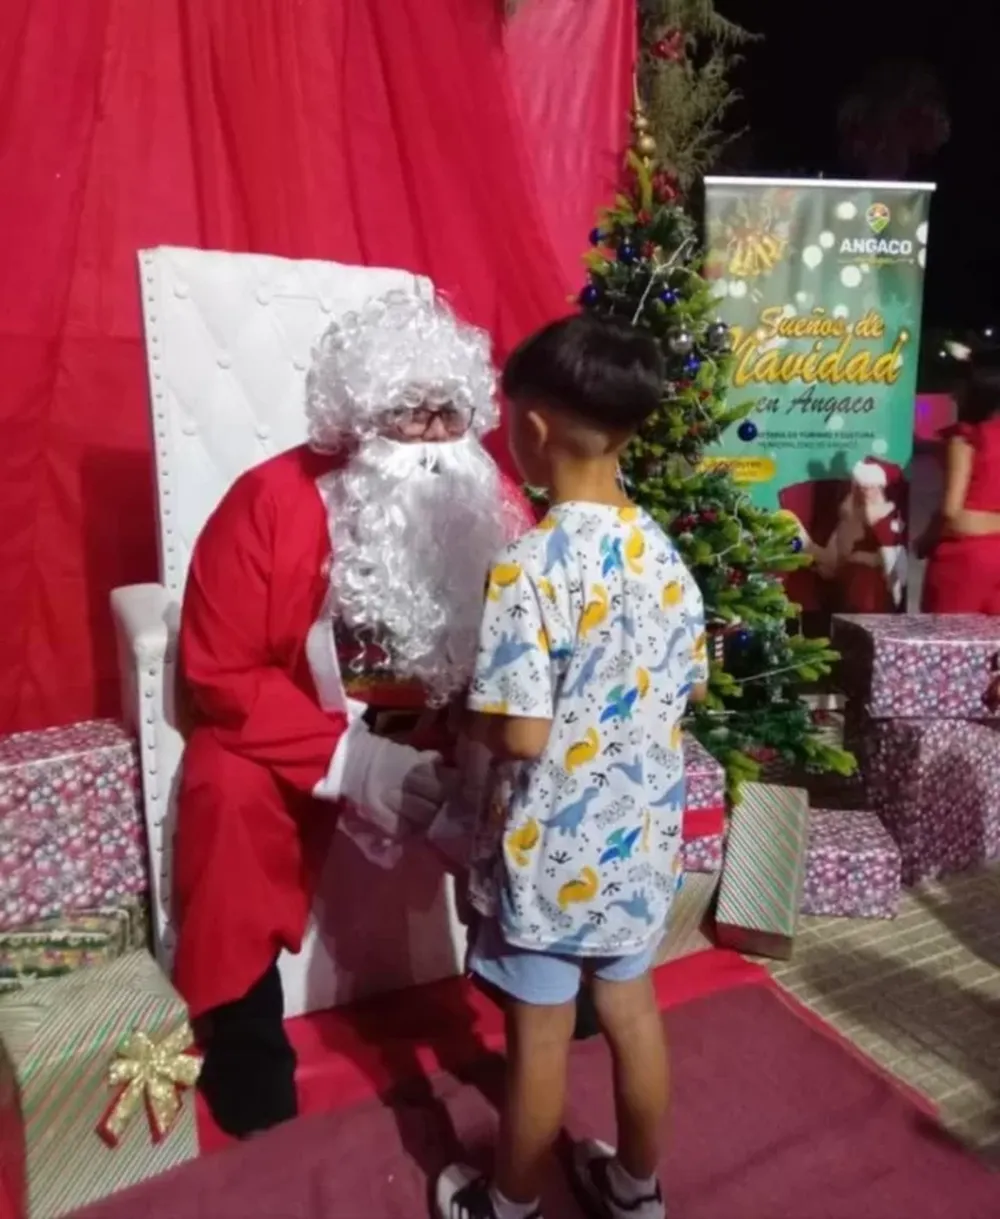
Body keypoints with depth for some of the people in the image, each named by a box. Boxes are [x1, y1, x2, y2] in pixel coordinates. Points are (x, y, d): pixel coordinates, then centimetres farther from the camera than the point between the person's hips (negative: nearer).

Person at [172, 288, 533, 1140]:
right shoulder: (273, 501, -18)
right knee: (234, 794, -28)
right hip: (297, 731, -2)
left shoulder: (493, 505, -8)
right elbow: (221, 674, -16)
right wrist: (347, 760, -26)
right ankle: (246, 1051, -4)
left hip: (449, 728, 3)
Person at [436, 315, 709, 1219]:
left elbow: (522, 736, -25)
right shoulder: (663, 552, -4)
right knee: (633, 1011, 24)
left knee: (539, 1036, 16)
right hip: (642, 837, 6)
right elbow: (690, 687, 5)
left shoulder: (529, 568, -25)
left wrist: (458, 718, -5)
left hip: (552, 850, -6)